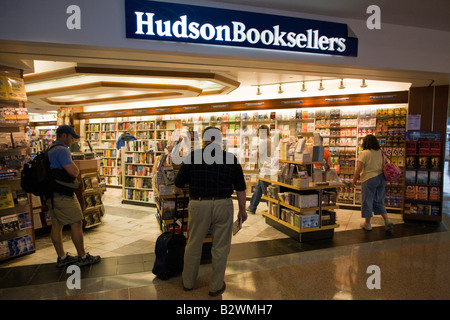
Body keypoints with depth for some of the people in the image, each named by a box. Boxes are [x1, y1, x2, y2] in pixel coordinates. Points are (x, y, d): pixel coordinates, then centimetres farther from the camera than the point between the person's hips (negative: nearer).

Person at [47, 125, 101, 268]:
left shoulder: (51, 150, 17)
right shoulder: (62, 150, -16)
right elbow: (73, 171, -24)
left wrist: (73, 170, 10)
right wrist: (76, 169, -2)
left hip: (52, 194, 10)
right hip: (62, 194, -10)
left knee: (56, 225, 12)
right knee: (76, 223, -2)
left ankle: (62, 257, 21)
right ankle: (83, 257, 6)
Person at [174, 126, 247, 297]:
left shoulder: (193, 156, -3)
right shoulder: (231, 158, 0)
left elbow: (178, 184, 4)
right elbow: (240, 188, 4)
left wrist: (177, 193, 26)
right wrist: (242, 209, 15)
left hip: (198, 205, 0)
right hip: (223, 206, 1)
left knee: (193, 245, 17)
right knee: (221, 248, 13)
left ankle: (188, 282, 34)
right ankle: (216, 286, 26)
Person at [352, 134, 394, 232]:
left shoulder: (364, 153, -14)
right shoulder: (381, 152, 5)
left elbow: (359, 168, -17)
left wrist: (354, 179, -7)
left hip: (369, 179, -6)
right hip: (381, 178, 6)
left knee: (367, 201, 5)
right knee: (379, 201, 17)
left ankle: (367, 224, 14)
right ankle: (387, 220, 11)